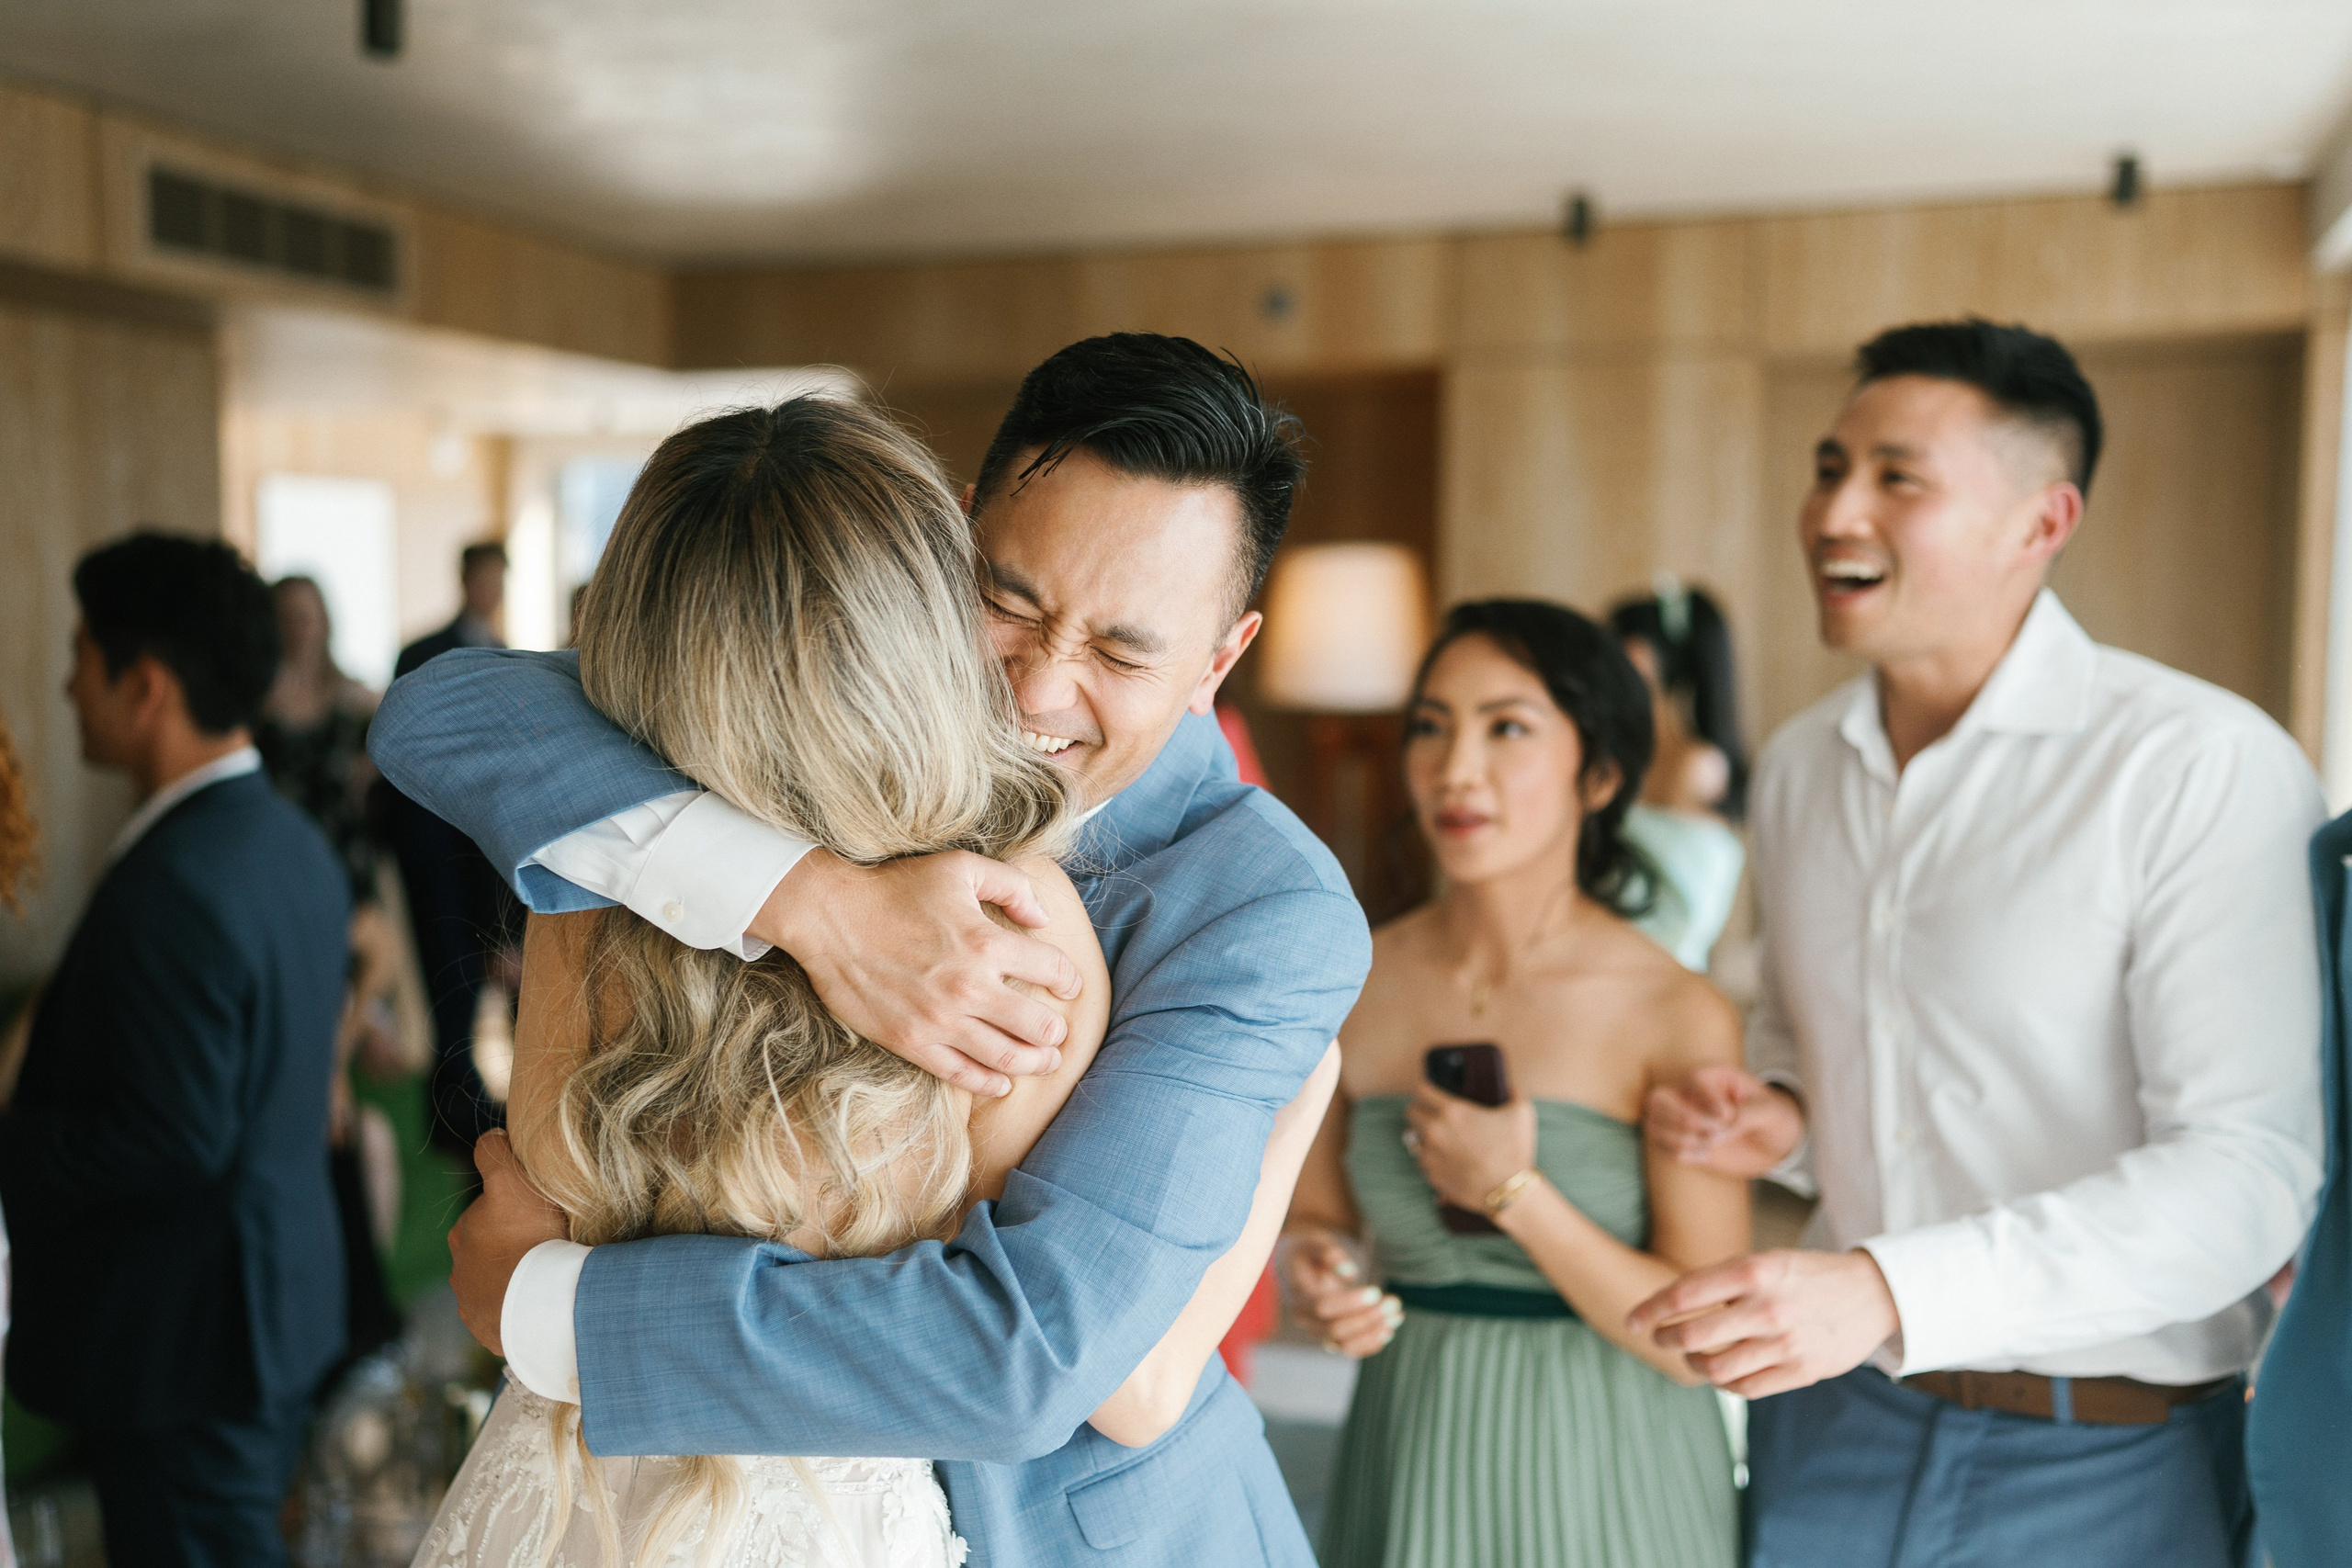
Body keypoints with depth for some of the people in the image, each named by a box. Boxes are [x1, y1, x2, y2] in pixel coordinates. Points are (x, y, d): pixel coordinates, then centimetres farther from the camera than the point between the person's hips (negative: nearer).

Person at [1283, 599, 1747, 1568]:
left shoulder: (1682, 1018, -15)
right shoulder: (1353, 985, -6)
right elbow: (1316, 1214, 6)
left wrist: (1512, 1193, -23)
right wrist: (1311, 1273, -15)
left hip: (1604, 1475, -3)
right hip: (1410, 1456, 3)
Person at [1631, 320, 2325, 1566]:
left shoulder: (2205, 767, -16)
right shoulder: (1797, 763, 4)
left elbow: (2251, 1171, -22)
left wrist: (1888, 1289, -32)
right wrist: (1774, 1107, -3)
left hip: (2103, 1461, -5)